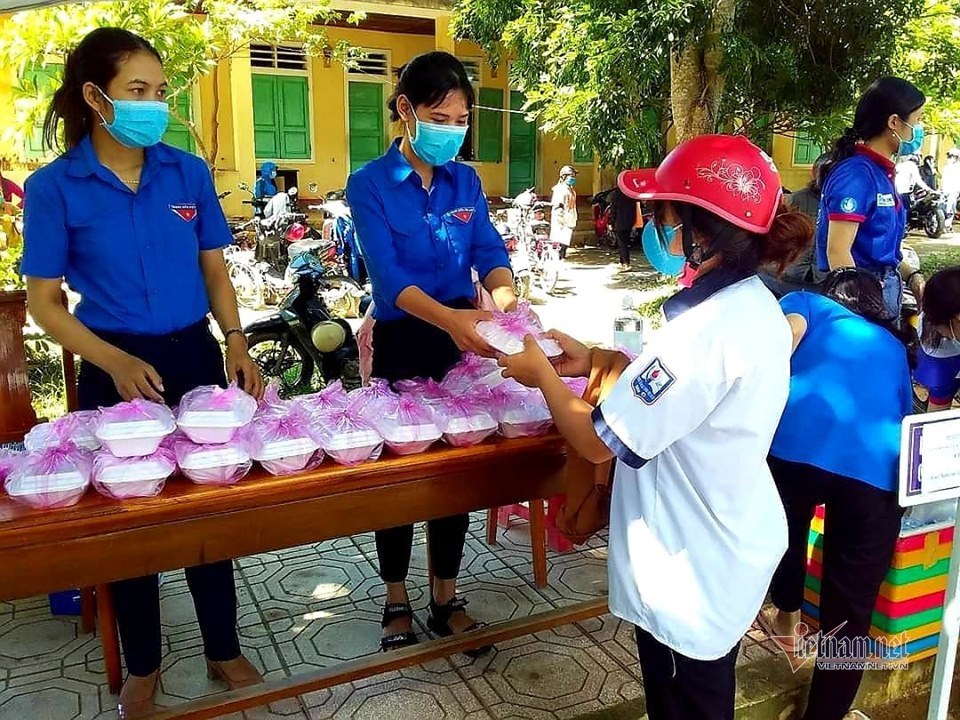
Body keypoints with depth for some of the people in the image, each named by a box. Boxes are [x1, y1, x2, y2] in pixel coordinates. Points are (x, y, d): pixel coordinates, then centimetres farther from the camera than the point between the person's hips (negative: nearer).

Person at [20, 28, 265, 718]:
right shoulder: (55, 186, -7)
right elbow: (45, 302, -5)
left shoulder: (189, 172, 0)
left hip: (195, 357, 2)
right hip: (115, 367, -2)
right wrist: (116, 363, -19)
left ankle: (224, 649, 32)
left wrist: (236, 342, -8)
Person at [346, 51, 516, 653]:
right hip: (401, 343, -4)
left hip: (463, 338, 4)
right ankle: (397, 603, 26)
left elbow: (491, 253, -6)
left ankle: (447, 598, 28)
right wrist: (449, 317, -39)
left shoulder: (466, 182, 4)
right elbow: (388, 276, -22)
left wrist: (503, 296, -29)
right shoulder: (370, 184, -10)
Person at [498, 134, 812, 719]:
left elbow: (598, 441, -25)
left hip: (692, 577, -8)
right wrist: (596, 361, 6)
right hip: (735, 551, 9)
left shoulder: (705, 330, -32)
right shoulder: (755, 303, -3)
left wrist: (542, 373, -9)